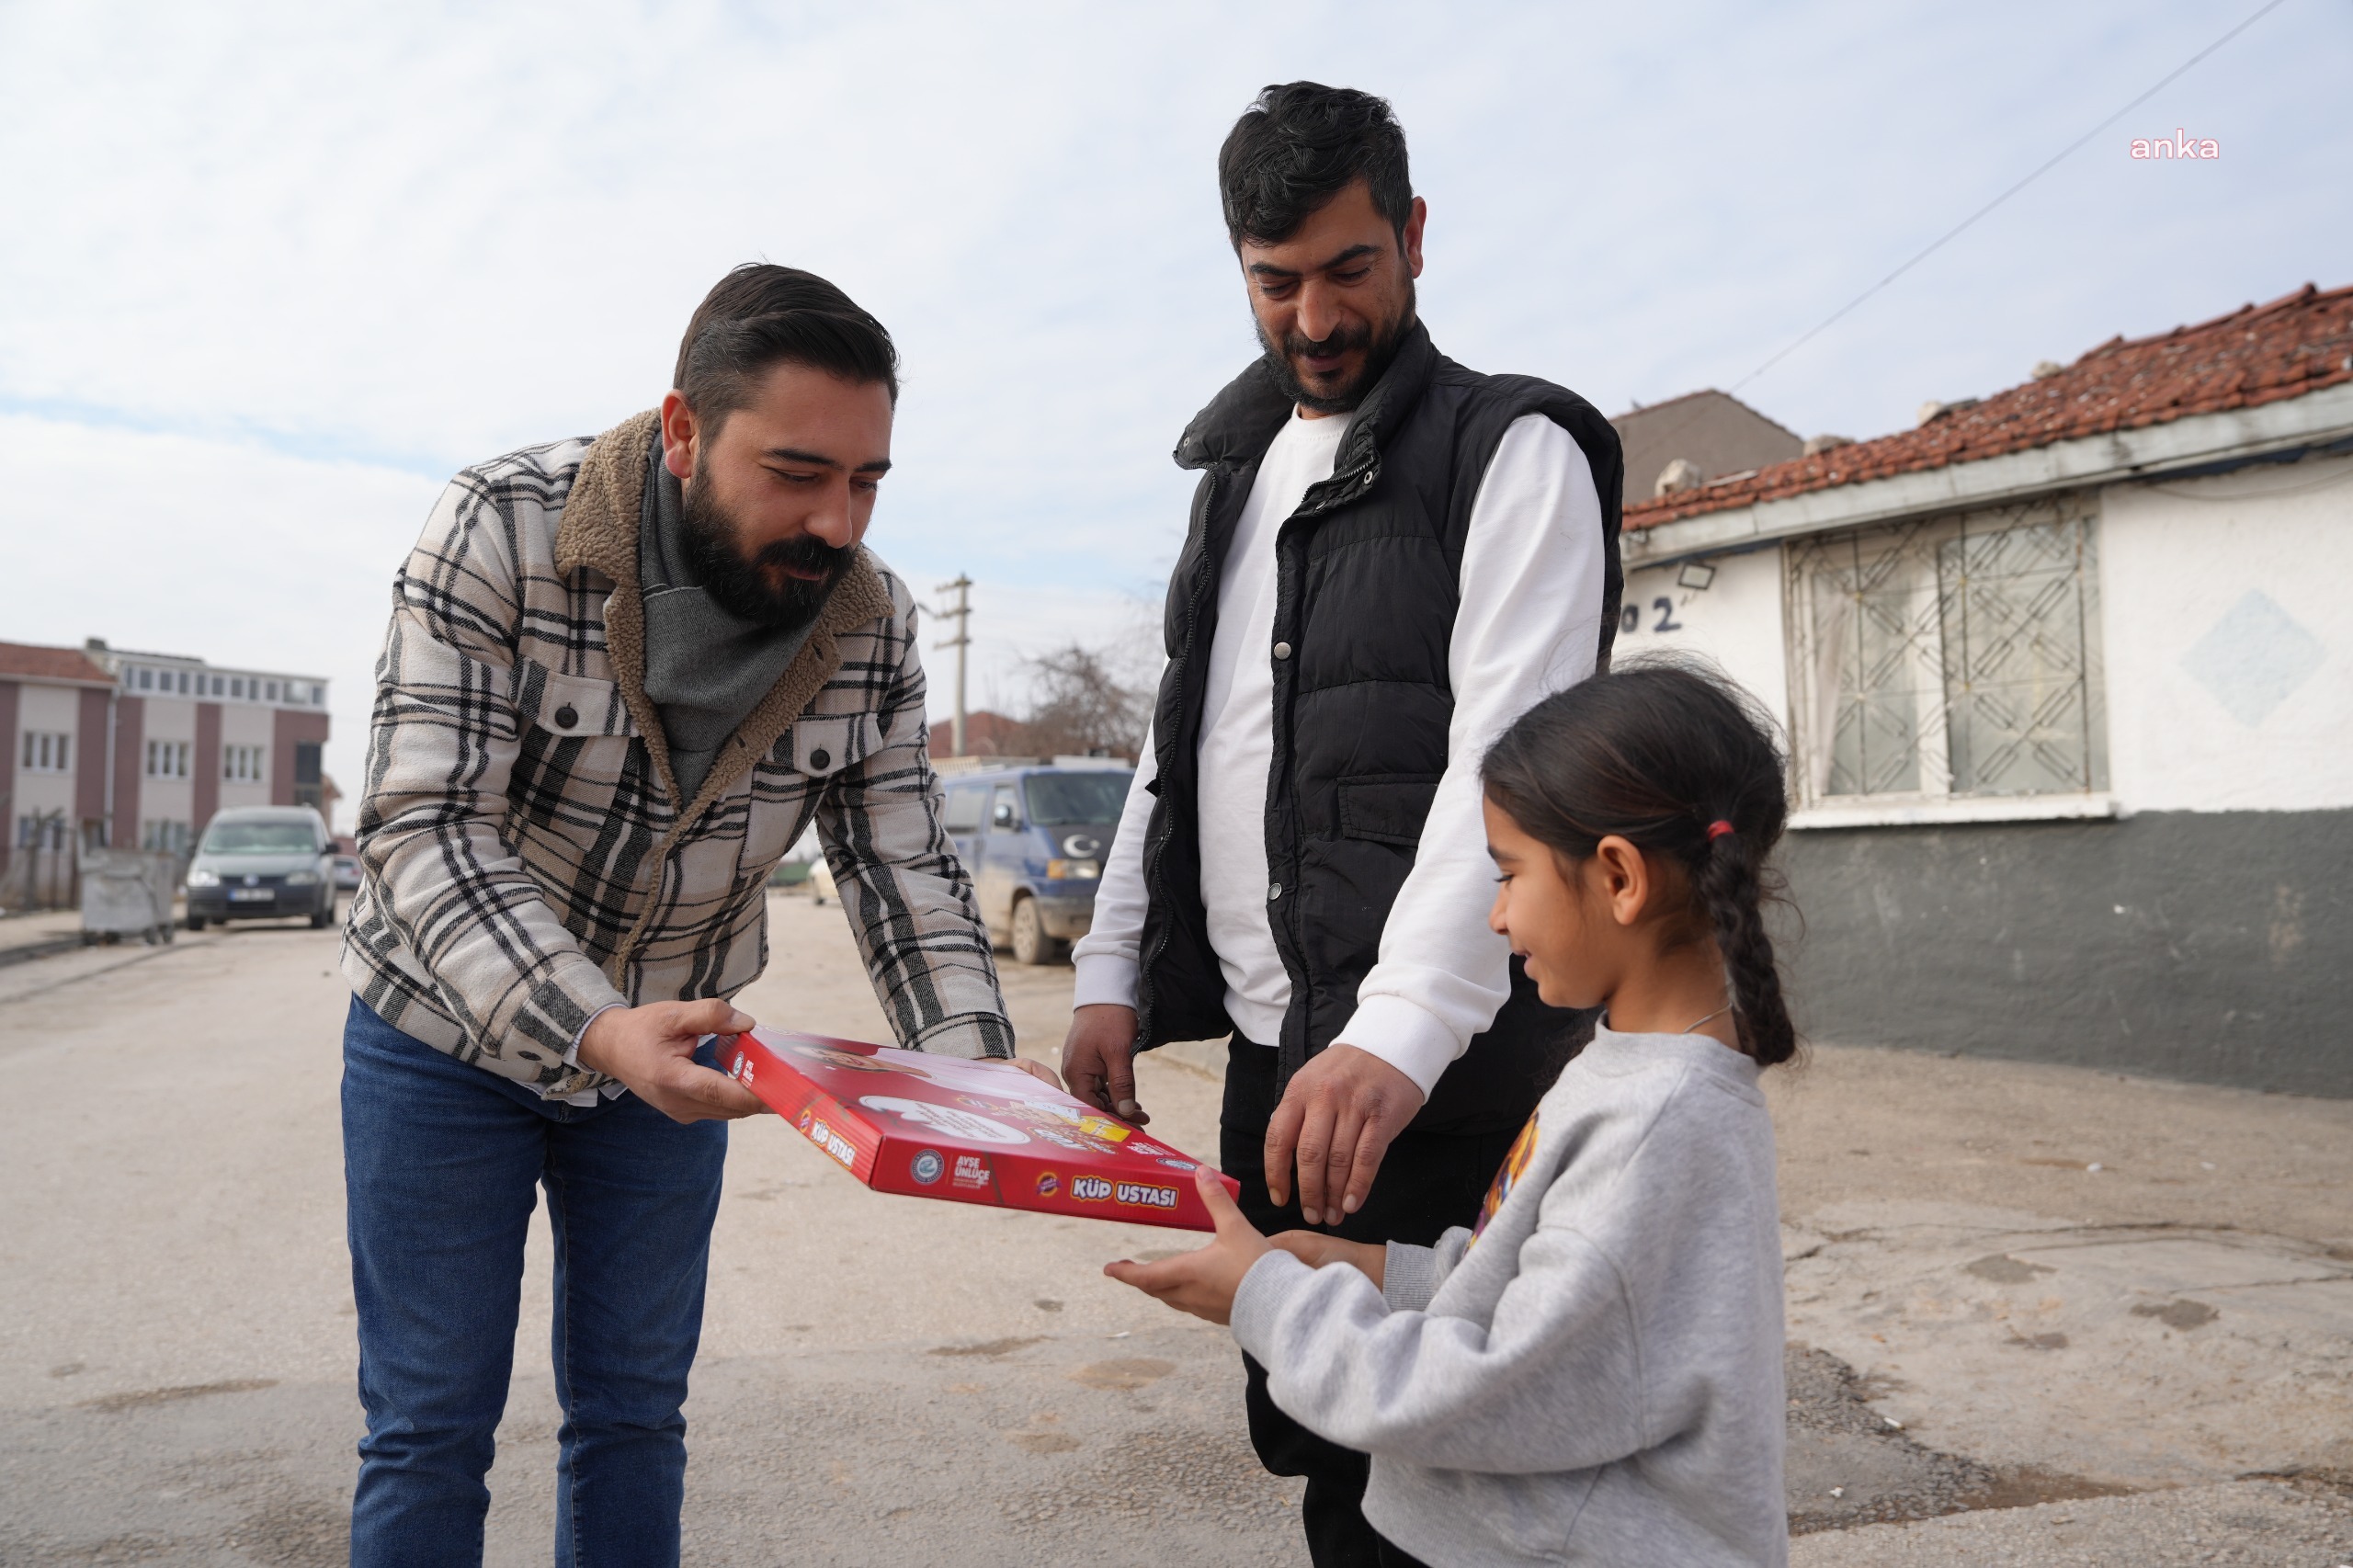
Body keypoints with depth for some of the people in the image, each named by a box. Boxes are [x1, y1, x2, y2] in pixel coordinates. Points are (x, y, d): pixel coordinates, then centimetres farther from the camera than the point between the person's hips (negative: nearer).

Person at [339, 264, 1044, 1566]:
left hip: (671, 1047, 3)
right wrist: (590, 1031, -42)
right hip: (448, 1035, -2)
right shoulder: (501, 531, -24)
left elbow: (900, 863, -9)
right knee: (431, 1428, 6)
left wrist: (975, 1069, -25)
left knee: (634, 1412, 13)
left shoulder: (872, 625, -13)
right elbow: (428, 827, -27)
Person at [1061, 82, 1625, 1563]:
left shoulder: (1513, 454, -7)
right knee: (1301, 1429, 16)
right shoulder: (1238, 469, 17)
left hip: (1436, 1067, -7)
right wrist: (1115, 975, 9)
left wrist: (1400, 1034, -30)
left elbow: (1508, 762, -19)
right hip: (1266, 1049, 7)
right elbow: (1179, 746, 18)